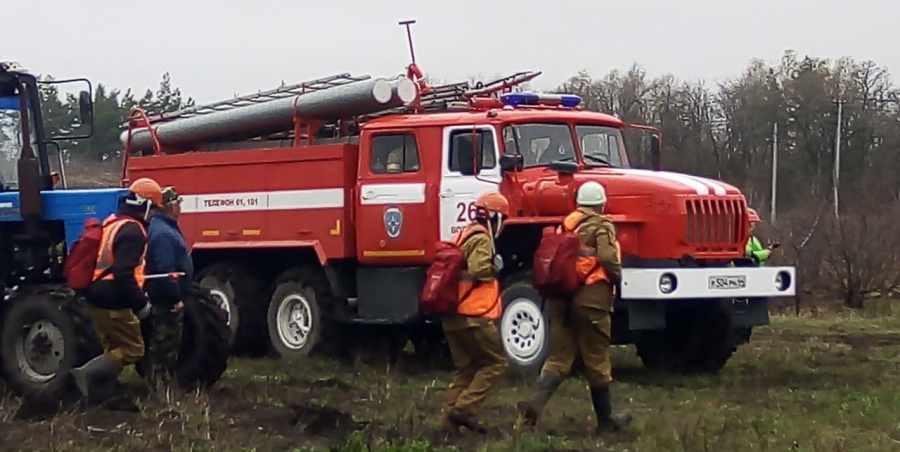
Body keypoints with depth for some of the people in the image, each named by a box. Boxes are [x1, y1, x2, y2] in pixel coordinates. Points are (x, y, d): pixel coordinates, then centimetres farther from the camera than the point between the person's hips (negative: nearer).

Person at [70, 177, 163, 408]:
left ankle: (103, 395, 16)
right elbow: (123, 274, -27)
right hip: (112, 302, -10)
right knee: (133, 350, -3)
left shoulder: (112, 223, 13)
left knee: (114, 348, 17)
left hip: (98, 297, 10)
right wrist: (140, 303, -17)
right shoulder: (132, 231, -18)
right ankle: (86, 374, -13)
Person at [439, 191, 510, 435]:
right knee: (496, 362, -1)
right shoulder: (482, 238, -10)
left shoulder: (462, 236, 19)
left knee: (466, 368, 13)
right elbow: (478, 269, -24)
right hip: (473, 315, -9)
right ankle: (465, 408, -10)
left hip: (453, 314, 9)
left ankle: (450, 420, 8)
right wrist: (495, 266, -6)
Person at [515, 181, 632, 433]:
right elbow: (608, 258, -19)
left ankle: (533, 405, -16)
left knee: (559, 358, 6)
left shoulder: (565, 225, 15)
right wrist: (616, 279, -1)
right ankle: (605, 419, 16)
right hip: (591, 298, -6)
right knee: (597, 360, 5)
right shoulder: (601, 226, -5)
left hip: (561, 297, 6)